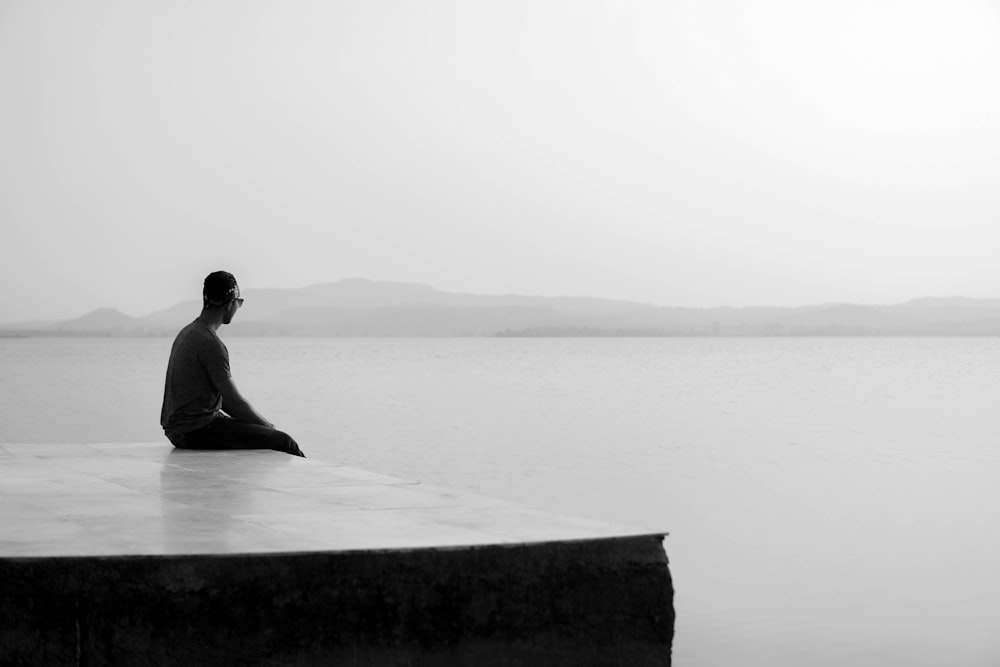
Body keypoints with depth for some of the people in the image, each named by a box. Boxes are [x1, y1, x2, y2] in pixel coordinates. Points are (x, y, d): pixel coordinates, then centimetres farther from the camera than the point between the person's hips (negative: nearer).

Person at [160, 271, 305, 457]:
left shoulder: (188, 332, 15)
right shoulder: (210, 343, -17)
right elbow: (235, 402, -16)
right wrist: (270, 427, -1)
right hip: (195, 430, -11)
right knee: (282, 441, -13)